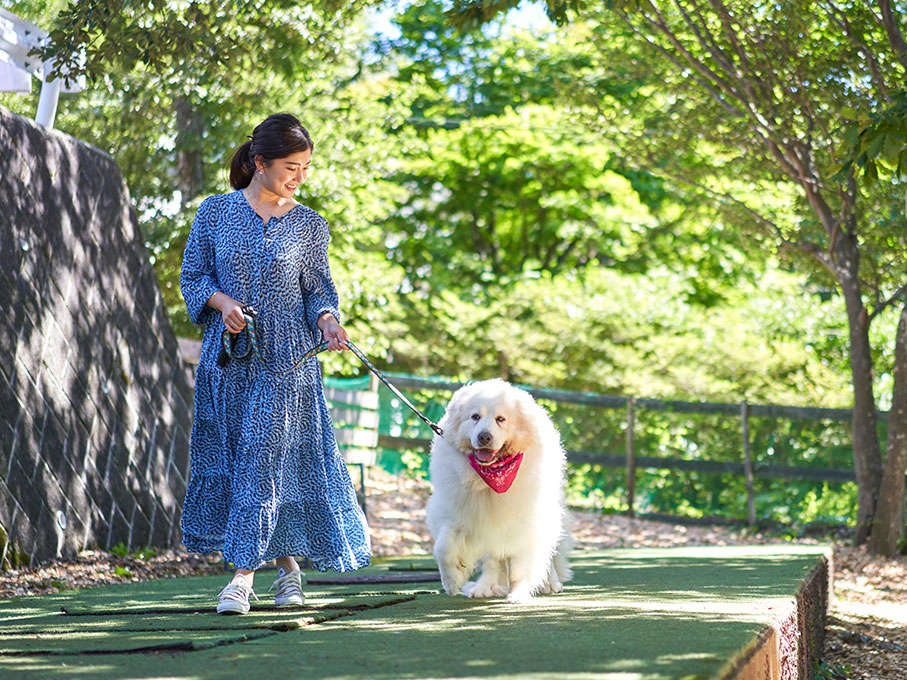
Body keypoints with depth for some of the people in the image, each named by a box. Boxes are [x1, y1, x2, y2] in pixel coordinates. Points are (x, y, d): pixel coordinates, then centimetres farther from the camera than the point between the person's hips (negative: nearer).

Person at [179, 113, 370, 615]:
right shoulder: (216, 212, 3)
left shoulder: (309, 225, 4)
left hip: (287, 358, -2)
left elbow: (317, 289, 6)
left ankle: (244, 575, -7)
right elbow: (192, 276, 7)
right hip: (226, 356, 2)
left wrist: (329, 321, -14)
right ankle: (285, 564, 18)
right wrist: (222, 302, -12)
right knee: (225, 456, 4)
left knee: (268, 456, -8)